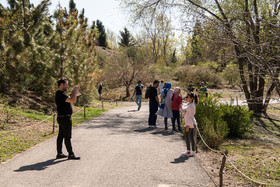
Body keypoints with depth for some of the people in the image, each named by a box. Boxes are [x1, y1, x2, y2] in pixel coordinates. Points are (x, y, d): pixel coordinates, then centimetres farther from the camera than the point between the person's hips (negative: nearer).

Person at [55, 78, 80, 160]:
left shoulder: (60, 94, 15)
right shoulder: (60, 94, -19)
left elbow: (70, 99, 25)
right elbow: (73, 100, -28)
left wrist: (74, 92, 11)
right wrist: (75, 90, -16)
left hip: (62, 118, 11)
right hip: (64, 118, -11)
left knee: (61, 136, 13)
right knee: (67, 137, -3)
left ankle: (59, 153, 20)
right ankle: (71, 154, 4)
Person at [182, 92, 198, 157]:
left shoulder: (190, 106, -17)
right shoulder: (191, 105, 13)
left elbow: (190, 116, -19)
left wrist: (187, 125, -20)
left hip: (189, 124, -9)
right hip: (192, 123, 9)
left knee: (187, 136, -2)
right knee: (192, 137, 11)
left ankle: (188, 151, 3)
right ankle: (193, 151, 15)